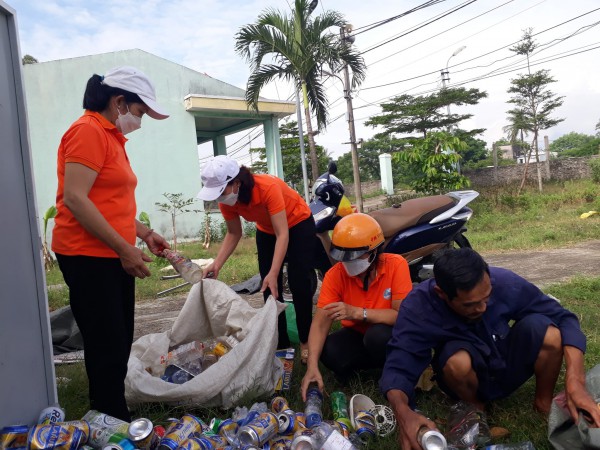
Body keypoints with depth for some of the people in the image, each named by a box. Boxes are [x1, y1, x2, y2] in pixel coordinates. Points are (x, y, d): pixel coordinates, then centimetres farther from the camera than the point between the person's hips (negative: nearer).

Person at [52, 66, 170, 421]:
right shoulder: (88, 131, -11)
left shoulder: (112, 136, 17)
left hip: (112, 256, 9)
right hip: (88, 257, -9)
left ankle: (115, 419, 26)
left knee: (118, 345, 13)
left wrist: (145, 233, 13)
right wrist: (125, 249, -19)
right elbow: (75, 199, -21)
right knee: (108, 348, -4)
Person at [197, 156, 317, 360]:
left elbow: (282, 234, -39)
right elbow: (234, 234, -8)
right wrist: (216, 264, -22)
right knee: (268, 287, 0)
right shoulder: (227, 201, -21)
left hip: (298, 224, -5)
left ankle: (305, 342, 2)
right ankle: (280, 343, 10)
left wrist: (273, 273, -48)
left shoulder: (268, 187, -39)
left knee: (298, 283, -12)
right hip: (266, 231, 5)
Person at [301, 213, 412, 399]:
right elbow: (320, 323, -22)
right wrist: (312, 366, -35)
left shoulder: (396, 265, -24)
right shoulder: (335, 275, -18)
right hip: (357, 334, 2)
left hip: (389, 334, -2)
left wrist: (357, 312, -38)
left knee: (377, 335, -36)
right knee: (329, 352, -28)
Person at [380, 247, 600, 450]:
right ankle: (476, 409, -2)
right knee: (458, 358, -36)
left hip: (509, 366, 2)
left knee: (542, 327, -28)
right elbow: (398, 367, -32)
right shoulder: (418, 307, -29)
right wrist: (403, 413, -53)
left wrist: (575, 381, -32)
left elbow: (563, 317, -19)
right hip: (470, 377, -1)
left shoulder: (503, 281, -25)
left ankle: (544, 403, -1)